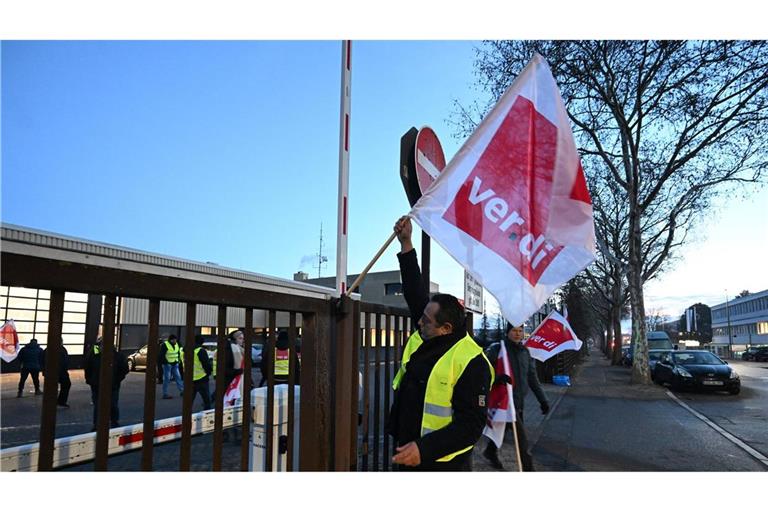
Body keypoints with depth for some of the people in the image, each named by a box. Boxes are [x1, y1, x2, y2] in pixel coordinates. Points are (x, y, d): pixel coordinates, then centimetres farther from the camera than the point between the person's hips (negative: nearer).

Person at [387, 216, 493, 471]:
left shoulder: (470, 363, -23)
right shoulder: (423, 339, -2)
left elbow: (471, 424, -24)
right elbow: (415, 292, 7)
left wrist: (424, 449, -32)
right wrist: (406, 244, 5)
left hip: (443, 464, -8)